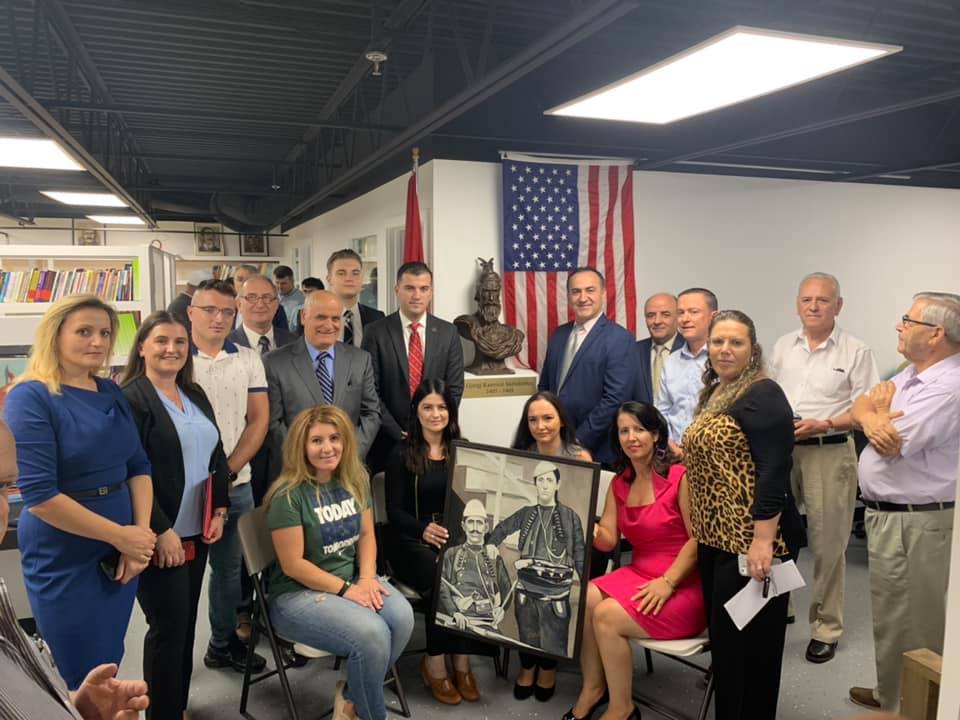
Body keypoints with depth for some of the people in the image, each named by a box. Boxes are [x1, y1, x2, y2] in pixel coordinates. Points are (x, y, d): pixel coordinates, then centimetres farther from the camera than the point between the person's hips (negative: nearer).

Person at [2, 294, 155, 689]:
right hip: (64, 561, -6)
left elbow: (138, 466, 7)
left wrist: (141, 536, -7)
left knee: (110, 671, 18)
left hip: (119, 553, 6)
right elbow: (39, 495, -20)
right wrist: (121, 536, -17)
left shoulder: (111, 392, 5)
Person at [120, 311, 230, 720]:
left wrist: (220, 511, 5)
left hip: (196, 532, 7)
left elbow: (216, 455, 14)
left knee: (186, 623, 16)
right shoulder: (130, 399, -12)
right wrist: (161, 531, -18)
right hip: (160, 536, -7)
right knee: (168, 626, 2)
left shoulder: (195, 395, 10)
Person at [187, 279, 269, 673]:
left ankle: (224, 643, 32)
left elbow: (259, 419, 4)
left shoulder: (248, 359, 5)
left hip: (236, 485, 3)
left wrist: (229, 468, -6)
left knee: (230, 568, 15)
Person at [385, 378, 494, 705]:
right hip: (412, 541, -2)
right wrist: (424, 529, -23)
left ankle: (462, 663, -16)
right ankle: (435, 665, -12)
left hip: (458, 537, 3)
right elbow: (394, 510, -4)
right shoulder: (402, 454, 2)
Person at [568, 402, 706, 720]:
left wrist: (668, 582, -20)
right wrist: (589, 530, -21)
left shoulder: (680, 477, -12)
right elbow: (608, 539, 1)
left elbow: (698, 538, -14)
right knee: (580, 599, -20)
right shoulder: (619, 484, 8)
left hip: (683, 585, -6)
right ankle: (592, 688, 0)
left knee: (607, 616, -25)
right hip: (636, 573, 6)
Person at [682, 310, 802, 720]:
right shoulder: (714, 393, 13)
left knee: (750, 639, 4)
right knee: (722, 633, 17)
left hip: (750, 541, -9)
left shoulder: (762, 395, -14)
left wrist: (763, 541, -24)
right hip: (715, 537, 9)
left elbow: (774, 472, -21)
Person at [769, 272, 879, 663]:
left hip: (829, 452, -4)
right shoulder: (783, 346, 11)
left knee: (827, 544, 4)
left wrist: (823, 424, -18)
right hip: (780, 449, 4)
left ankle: (826, 628, 18)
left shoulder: (855, 352, -3)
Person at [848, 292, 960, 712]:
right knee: (893, 615, 22)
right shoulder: (913, 374, 11)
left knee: (909, 624, 3)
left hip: (915, 524, -10)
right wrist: (871, 418, -14)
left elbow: (891, 443, -24)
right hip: (888, 515, 10)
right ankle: (892, 692, 38)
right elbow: (861, 406, 9)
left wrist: (877, 410, -3)